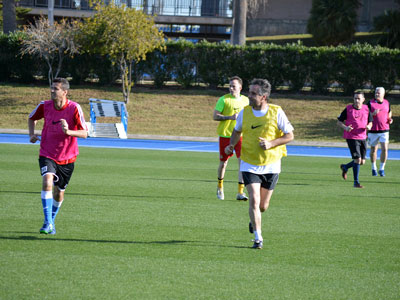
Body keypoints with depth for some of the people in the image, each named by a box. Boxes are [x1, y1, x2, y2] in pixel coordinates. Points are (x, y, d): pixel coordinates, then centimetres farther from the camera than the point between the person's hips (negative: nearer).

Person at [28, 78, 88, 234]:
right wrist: (32, 135, 1)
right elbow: (32, 118, 17)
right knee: (47, 181, -27)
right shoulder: (45, 106, -5)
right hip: (47, 155, 0)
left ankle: (51, 221, 39)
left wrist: (68, 131, -33)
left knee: (59, 192, 12)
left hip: (67, 157, 0)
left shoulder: (74, 108, -14)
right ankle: (48, 223, -27)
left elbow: (84, 133, -16)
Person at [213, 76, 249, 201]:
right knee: (223, 163, 7)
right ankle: (220, 187, 33)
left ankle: (240, 192, -9)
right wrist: (230, 117, -21)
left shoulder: (245, 100, 7)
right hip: (225, 135, -2)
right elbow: (215, 116, -9)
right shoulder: (224, 99, -5)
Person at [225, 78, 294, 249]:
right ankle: (258, 238, -4)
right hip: (249, 165, 0)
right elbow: (237, 131, 14)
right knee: (254, 200, -15)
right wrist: (231, 145, -6)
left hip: (271, 166, 0)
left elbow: (289, 136, -6)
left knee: (263, 206, 8)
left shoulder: (276, 112, -11)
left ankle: (254, 219, 43)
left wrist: (270, 143, -21)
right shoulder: (244, 112, -5)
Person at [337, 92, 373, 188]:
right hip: (351, 137, -5)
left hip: (362, 137, 5)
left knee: (362, 162, 7)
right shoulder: (348, 109, -5)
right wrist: (345, 127, -19)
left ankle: (345, 167, 34)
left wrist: (369, 126, -10)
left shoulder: (366, 109, 5)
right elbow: (339, 122, 1)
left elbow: (370, 122, 15)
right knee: (357, 159, -14)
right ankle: (356, 182, -3)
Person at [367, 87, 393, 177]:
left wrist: (390, 119, 3)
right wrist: (373, 114, -20)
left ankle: (382, 169, 2)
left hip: (384, 130, 1)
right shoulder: (370, 103, -2)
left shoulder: (387, 103, 7)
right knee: (373, 149, 8)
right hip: (373, 130, -1)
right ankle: (374, 168, 24)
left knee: (384, 149, -9)